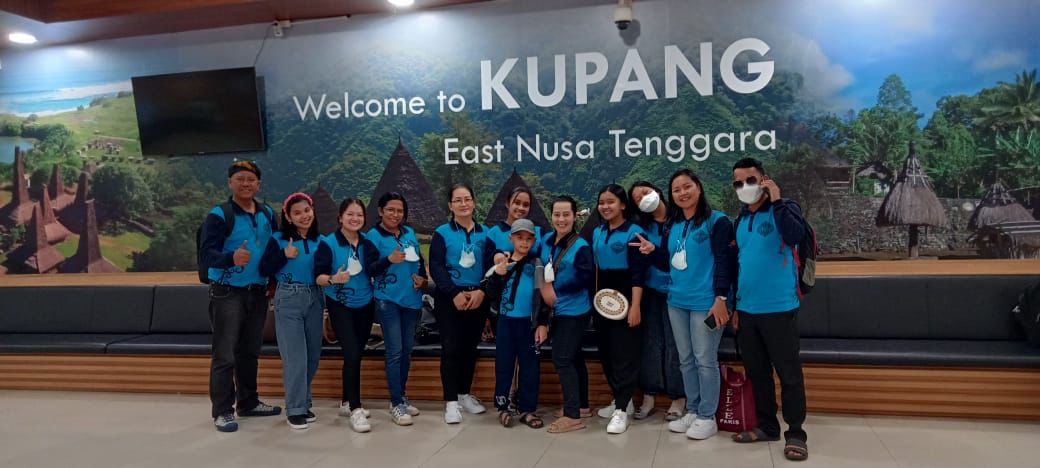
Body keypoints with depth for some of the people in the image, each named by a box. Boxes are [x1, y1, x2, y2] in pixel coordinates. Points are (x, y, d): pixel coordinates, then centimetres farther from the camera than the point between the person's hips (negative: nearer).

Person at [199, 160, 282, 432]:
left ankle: (248, 402, 28)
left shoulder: (267, 214, 8)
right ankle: (222, 411, 6)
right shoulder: (219, 214, -10)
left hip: (258, 292, 6)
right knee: (225, 354, -4)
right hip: (227, 293, -6)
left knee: (250, 351, 16)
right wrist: (231, 258, -38)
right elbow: (206, 253, -19)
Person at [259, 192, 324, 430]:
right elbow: (264, 270, -7)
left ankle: (303, 403, 24)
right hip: (288, 300, -4)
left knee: (313, 355, 8)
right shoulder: (278, 239, -3)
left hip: (315, 299, 4)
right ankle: (295, 409, 4)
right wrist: (284, 256, -18)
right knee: (295, 356, -5)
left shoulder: (320, 240, 6)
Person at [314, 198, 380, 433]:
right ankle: (355, 409, -8)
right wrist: (333, 279, -32)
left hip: (365, 305, 5)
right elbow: (318, 276, -15)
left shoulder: (368, 243, 2)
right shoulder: (328, 243, -11)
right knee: (352, 354, -14)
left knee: (356, 354, 12)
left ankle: (347, 402, 27)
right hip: (341, 306, -5)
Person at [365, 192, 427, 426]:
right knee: (395, 351, -9)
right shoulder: (373, 235, -5)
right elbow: (368, 270, -11)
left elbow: (420, 259, 19)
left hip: (411, 298, 6)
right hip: (387, 299, -5)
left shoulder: (410, 232, 10)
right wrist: (388, 260, -27)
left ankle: (401, 396, 25)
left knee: (407, 350, 12)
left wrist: (423, 278, 2)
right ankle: (396, 404, -2)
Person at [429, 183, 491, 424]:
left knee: (470, 347, 10)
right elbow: (436, 268, -8)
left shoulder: (485, 233, 7)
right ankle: (451, 402, 1)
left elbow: (491, 266, 3)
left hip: (477, 298, 3)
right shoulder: (442, 233, -1)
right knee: (451, 348, -5)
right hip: (449, 298, -3)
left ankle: (464, 395, 25)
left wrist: (482, 291, -13)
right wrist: (455, 293, -17)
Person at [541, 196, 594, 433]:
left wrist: (556, 289, -20)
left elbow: (585, 278, -22)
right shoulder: (546, 241, 6)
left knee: (562, 359, -8)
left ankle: (573, 415, -1)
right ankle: (581, 406, 29)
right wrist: (545, 288, -2)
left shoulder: (581, 246, -15)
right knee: (573, 357, 16)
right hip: (558, 310, 8)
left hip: (573, 310, -8)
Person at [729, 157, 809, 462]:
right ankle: (767, 426, 25)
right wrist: (734, 305, 18)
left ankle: (795, 434, 10)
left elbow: (796, 235, -26)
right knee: (756, 372, 13)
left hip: (779, 308, -6)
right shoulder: (740, 220, 13)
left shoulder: (785, 208, -4)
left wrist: (776, 201, -21)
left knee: (789, 373, 0)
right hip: (746, 309, 6)